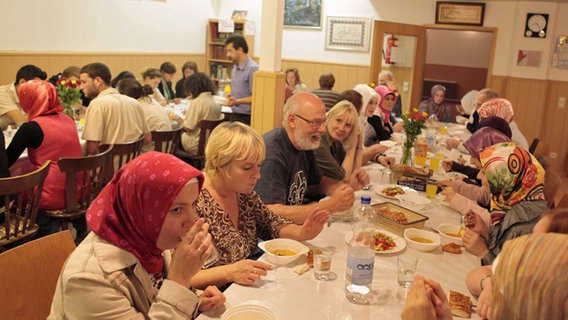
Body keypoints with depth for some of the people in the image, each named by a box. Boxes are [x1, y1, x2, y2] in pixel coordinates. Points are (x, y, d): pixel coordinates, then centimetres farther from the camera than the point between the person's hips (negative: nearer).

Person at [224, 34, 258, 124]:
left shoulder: (253, 69, -15)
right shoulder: (235, 67, 13)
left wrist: (237, 101, -28)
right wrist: (231, 97, 9)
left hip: (246, 118, -8)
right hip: (234, 116, 8)